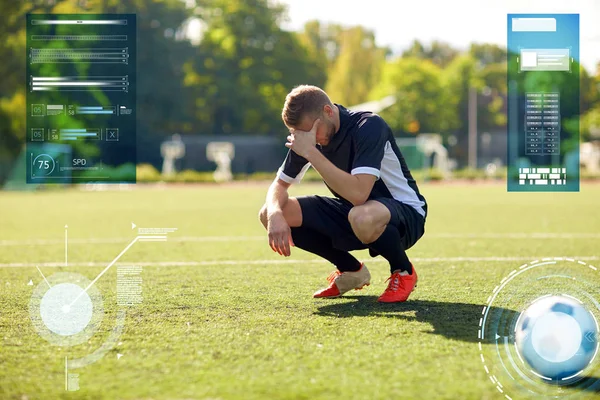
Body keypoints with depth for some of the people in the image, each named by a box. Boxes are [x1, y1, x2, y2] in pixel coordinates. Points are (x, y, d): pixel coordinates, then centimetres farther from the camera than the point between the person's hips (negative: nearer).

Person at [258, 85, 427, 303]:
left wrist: (311, 152, -36)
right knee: (268, 214, -7)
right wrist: (275, 214, -20)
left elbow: (358, 193, -38)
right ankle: (350, 270, 10)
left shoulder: (369, 126, -26)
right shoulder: (308, 135, -5)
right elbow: (280, 184, 3)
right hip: (350, 211, 7)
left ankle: (403, 272, -9)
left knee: (362, 217, -43)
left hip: (405, 213, -7)